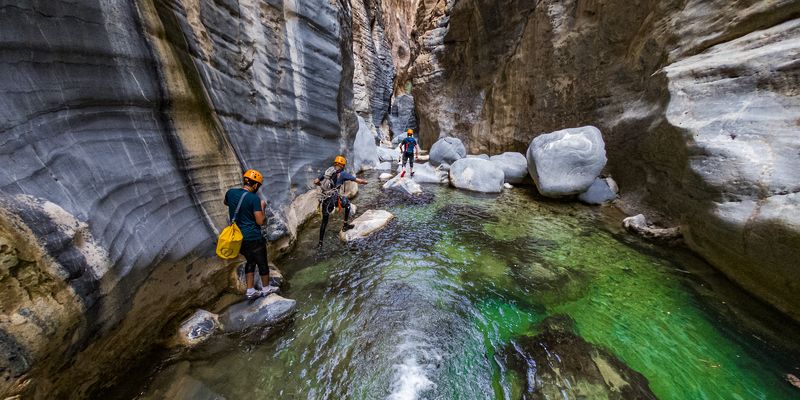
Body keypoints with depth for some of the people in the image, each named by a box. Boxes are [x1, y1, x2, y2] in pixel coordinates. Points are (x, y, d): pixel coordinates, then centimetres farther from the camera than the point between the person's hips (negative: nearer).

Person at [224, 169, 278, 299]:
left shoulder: (230, 192, -2)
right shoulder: (254, 198, -21)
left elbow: (226, 202, 24)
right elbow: (261, 221, -19)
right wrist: (263, 207, -6)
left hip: (238, 237, 7)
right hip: (253, 238, -7)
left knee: (250, 261, 23)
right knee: (262, 263, 14)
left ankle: (250, 291, 29)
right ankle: (266, 288, 31)